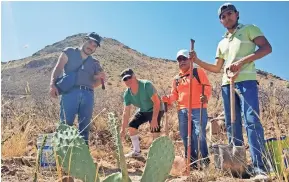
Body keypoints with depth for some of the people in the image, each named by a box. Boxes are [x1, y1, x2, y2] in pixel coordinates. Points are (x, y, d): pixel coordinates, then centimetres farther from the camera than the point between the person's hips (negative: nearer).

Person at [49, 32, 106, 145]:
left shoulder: (95, 63, 23)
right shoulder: (69, 52, 14)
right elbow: (58, 68, 2)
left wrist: (100, 78, -1)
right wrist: (53, 85, -15)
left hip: (88, 95, 4)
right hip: (70, 92, -4)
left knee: (85, 127, 3)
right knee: (66, 124, -12)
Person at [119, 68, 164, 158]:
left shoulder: (146, 85, -30)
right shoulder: (127, 94, -12)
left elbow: (157, 102, -30)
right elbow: (126, 112, -7)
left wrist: (154, 119, -34)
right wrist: (123, 129, -9)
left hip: (156, 110, -6)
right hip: (143, 111, 7)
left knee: (154, 130, -22)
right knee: (131, 126, 3)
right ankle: (136, 151, 19)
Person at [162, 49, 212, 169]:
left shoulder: (198, 72, 4)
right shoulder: (176, 79, 19)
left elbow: (207, 87, -4)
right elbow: (174, 94, 18)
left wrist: (206, 96, -24)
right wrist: (168, 99, -3)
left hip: (198, 109, -6)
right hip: (182, 111, 6)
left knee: (199, 135, -11)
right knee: (185, 137, 8)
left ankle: (204, 161, 3)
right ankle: (192, 161, 19)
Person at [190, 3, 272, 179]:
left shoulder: (249, 29, 9)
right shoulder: (222, 43, 25)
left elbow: (267, 48, -5)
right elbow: (216, 68, 25)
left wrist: (242, 61, -17)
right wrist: (197, 61, 12)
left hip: (246, 81, -6)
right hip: (227, 84, 7)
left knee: (252, 121, -17)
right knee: (232, 125, 3)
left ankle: (260, 168, -17)